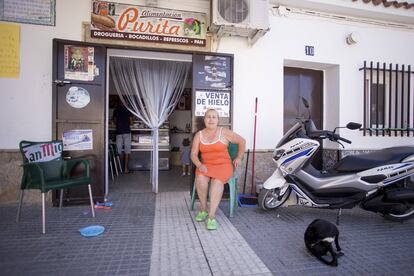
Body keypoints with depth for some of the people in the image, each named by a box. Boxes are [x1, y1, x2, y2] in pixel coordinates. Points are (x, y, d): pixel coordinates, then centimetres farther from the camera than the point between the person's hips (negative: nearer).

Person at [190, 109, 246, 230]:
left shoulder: (224, 132, 1)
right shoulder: (199, 135, 7)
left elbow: (242, 141, 10)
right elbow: (193, 154, 2)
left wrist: (239, 158, 6)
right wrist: (199, 165, -16)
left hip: (223, 165, -2)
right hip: (205, 165, 2)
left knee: (217, 181, -34)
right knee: (200, 178, -30)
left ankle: (211, 216, -31)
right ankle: (203, 209, -10)